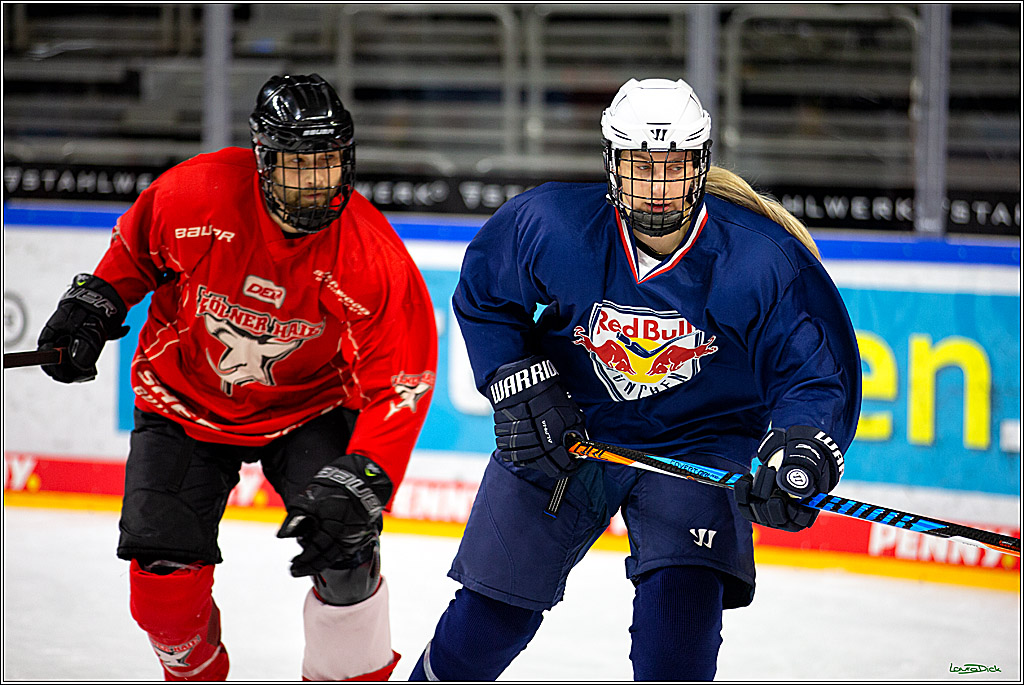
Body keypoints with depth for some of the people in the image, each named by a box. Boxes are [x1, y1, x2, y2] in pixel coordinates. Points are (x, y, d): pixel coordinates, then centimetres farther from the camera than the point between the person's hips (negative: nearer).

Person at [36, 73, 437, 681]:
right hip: (187, 398, 1)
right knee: (164, 569, -11)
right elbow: (134, 249, 3)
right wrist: (91, 307, -7)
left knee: (342, 540, -20)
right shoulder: (194, 195, -23)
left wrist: (359, 485, -33)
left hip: (307, 406, -1)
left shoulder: (371, 255, -25)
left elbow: (400, 386, -23)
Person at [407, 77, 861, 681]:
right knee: (495, 608, 9)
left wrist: (797, 457, -36)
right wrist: (519, 387, -11)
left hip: (700, 443, -2)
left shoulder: (762, 262, -24)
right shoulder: (545, 225, -19)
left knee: (683, 599, -24)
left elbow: (821, 374, -18)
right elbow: (482, 298, 1)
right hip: (566, 427, 2)